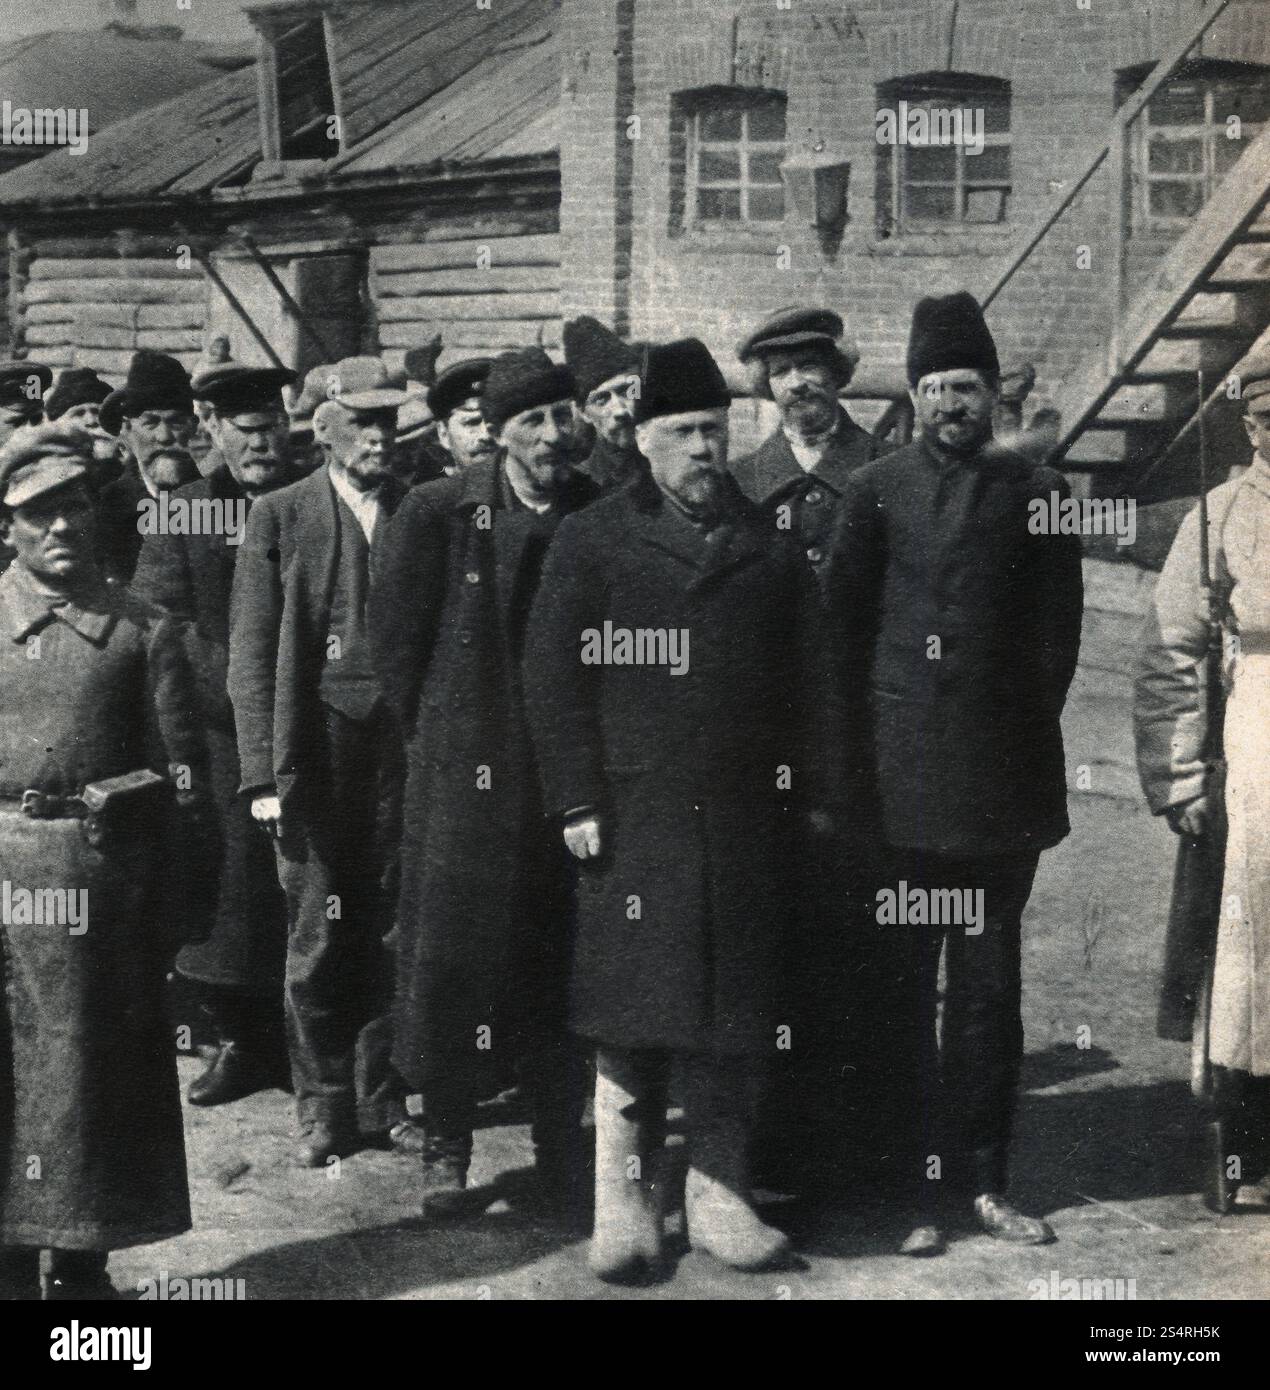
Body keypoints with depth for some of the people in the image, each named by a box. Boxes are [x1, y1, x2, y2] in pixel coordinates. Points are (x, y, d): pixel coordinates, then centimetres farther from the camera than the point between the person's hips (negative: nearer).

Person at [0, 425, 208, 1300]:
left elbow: (183, 777, 7)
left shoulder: (143, 633, 6)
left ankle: (82, 1264, 18)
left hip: (102, 889, 0)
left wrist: (111, 801, -7)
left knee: (91, 1069, 6)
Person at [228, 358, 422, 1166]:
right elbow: (251, 655, 1)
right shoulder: (279, 517, 3)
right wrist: (263, 774, -6)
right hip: (315, 745, -1)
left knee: (390, 931, 5)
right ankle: (323, 1105, 16)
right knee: (316, 936, 3)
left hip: (404, 741, 2)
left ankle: (380, 1098, 19)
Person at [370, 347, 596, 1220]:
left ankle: (561, 1148, 19)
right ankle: (445, 1145, 18)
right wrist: (440, 736, 2)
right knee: (452, 955, 3)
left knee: (560, 966, 7)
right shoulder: (439, 515, -5)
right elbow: (397, 641, 0)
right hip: (465, 779, -1)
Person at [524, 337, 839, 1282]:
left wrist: (812, 794, 6)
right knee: (632, 1014, 1)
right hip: (632, 820, -2)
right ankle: (626, 1204, 12)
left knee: (735, 1016, 7)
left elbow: (810, 681, 13)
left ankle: (720, 1194, 19)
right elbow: (555, 677, 0)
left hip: (748, 823, 2)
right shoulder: (592, 540, 5)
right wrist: (578, 804, -7)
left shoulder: (773, 546, 12)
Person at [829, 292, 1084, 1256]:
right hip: (903, 781, -1)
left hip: (1004, 783, 1)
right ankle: (920, 1187, 11)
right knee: (907, 991, 3)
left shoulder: (1038, 494, 7)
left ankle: (985, 1182, 16)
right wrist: (869, 744, 2)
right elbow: (845, 626, 5)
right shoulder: (876, 491, 4)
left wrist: (1022, 732, 2)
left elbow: (1056, 636, 8)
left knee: (990, 989, 7)